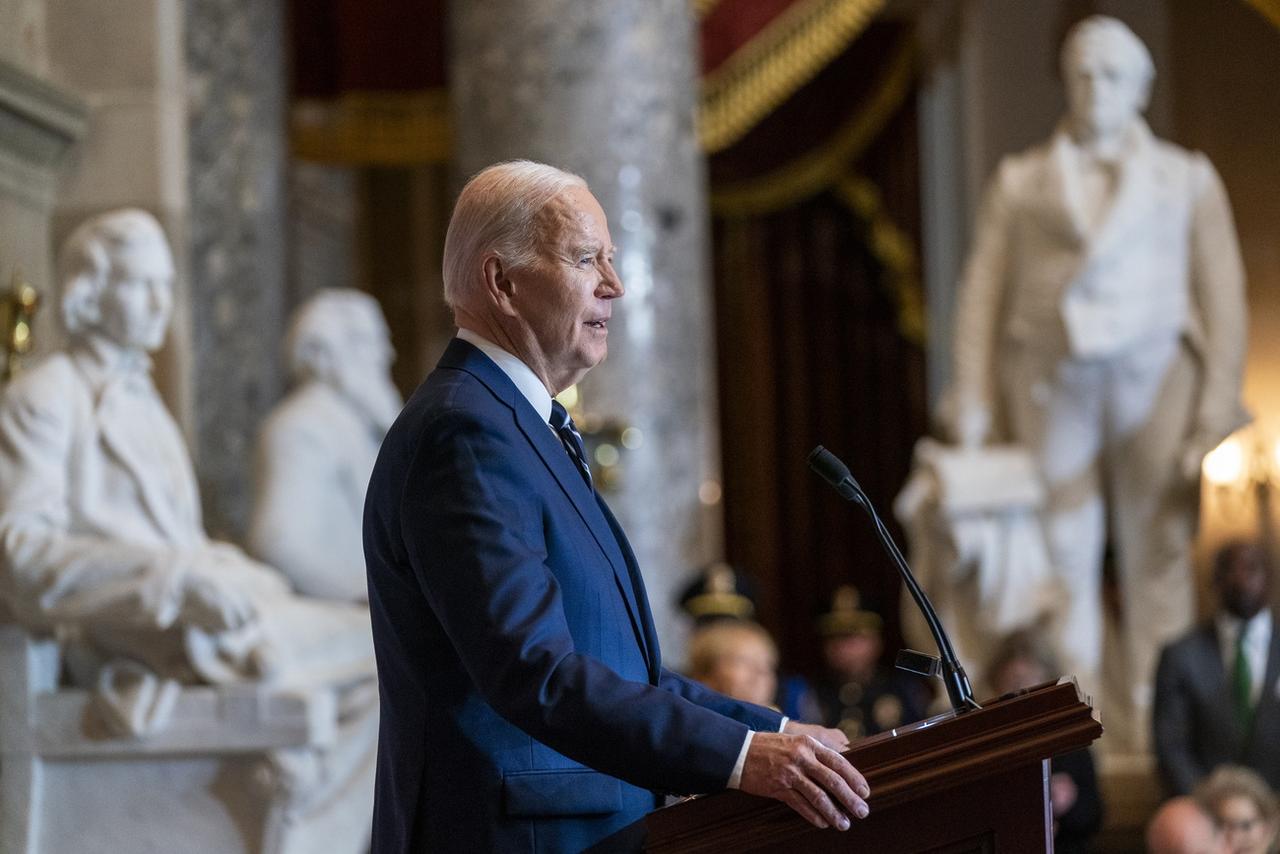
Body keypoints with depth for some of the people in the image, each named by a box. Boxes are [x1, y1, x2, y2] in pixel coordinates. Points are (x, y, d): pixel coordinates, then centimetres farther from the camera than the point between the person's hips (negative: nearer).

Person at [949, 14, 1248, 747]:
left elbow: (1224, 296, 7)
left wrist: (1218, 409, -4)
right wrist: (973, 403, -2)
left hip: (1154, 377, 0)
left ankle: (1153, 735, -1)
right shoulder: (1021, 181, 14)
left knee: (1159, 556, -4)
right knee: (1063, 558, -3)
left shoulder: (1187, 179, 14)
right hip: (1052, 381, 0)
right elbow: (983, 292, 8)